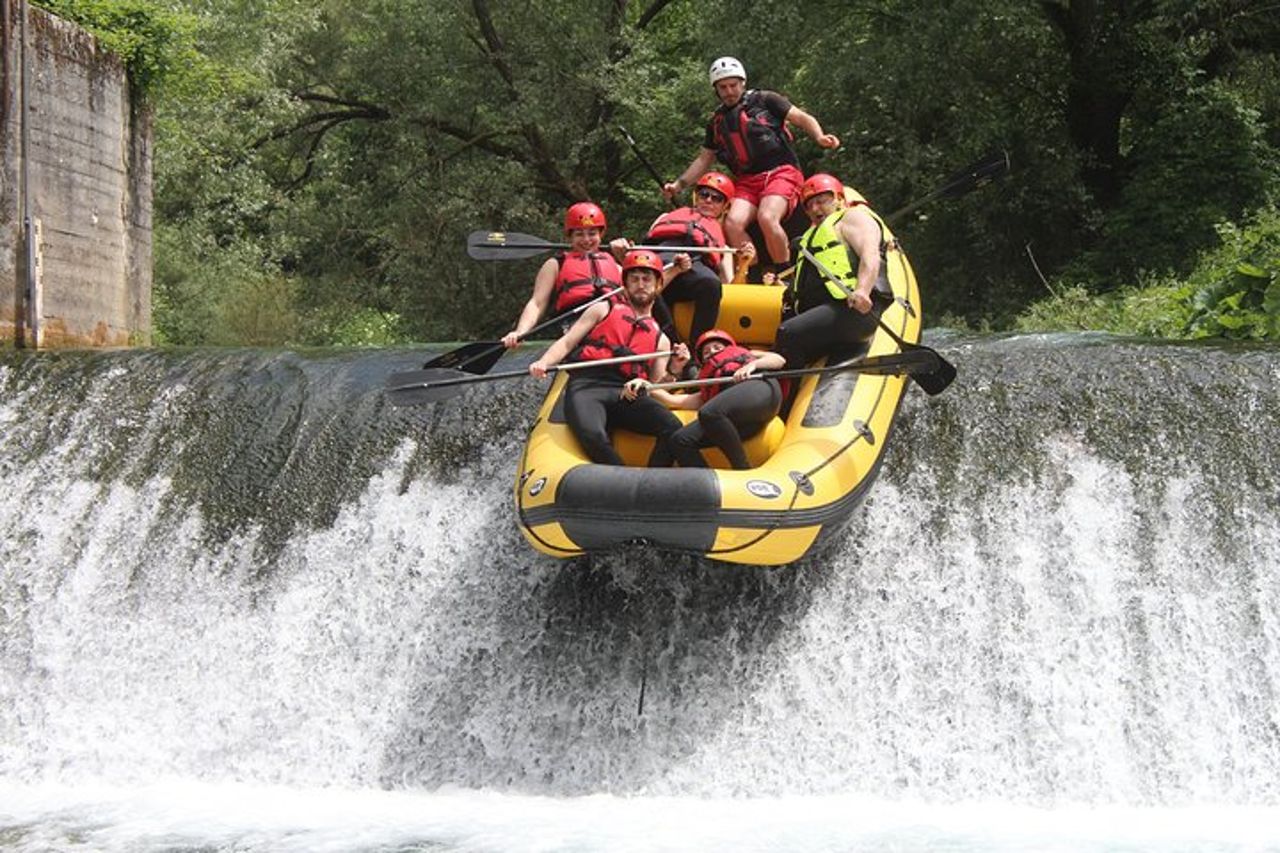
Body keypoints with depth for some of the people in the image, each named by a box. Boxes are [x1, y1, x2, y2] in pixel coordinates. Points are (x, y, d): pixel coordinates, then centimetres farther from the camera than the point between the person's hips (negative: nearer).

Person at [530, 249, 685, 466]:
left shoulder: (660, 340, 28)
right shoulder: (604, 310, 23)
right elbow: (567, 343, 15)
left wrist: (672, 372, -2)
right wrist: (543, 363, -6)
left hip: (627, 394, 3)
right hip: (587, 386, -3)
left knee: (673, 429, -28)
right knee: (592, 434, -38)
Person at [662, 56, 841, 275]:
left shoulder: (764, 100, 7)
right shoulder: (717, 121, 20)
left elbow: (804, 119, 5)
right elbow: (704, 159, 27)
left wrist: (819, 137, -15)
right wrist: (679, 185, 17)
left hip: (781, 173, -5)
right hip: (747, 181, 5)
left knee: (767, 218, -31)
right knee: (733, 224, -22)